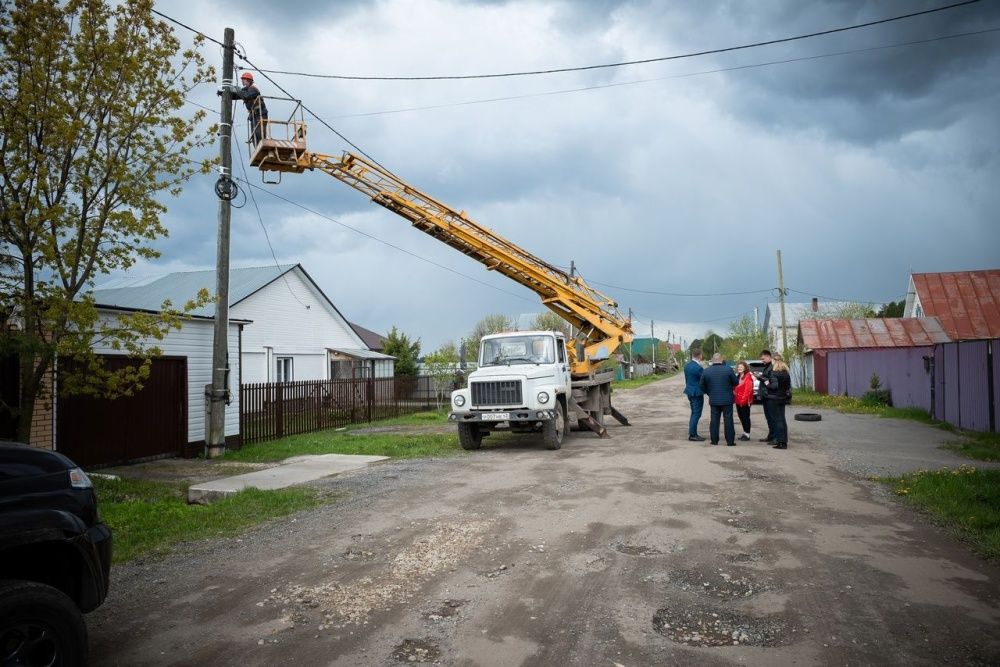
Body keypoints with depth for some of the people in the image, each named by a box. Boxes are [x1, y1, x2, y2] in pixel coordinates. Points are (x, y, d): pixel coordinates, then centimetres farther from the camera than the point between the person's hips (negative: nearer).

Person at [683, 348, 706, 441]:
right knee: (696, 414, -2)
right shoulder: (698, 368, -21)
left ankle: (692, 433, 22)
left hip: (690, 391, 9)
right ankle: (692, 435, 0)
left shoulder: (687, 365, 5)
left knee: (694, 413, 18)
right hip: (697, 393, -9)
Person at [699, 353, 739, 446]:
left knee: (714, 420, 10)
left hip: (713, 400, 2)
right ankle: (730, 441, 5)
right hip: (727, 399, -2)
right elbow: (736, 382, -2)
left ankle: (714, 440, 12)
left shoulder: (706, 371, -3)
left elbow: (703, 386, 3)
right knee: (728, 420, 4)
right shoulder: (728, 369, -11)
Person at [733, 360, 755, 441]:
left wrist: (743, 399, -20)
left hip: (744, 401, -8)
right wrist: (735, 398, 12)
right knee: (741, 416, 12)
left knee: (745, 417, -5)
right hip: (738, 401, 8)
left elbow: (748, 389, -16)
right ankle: (745, 432, 20)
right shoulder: (738, 377, 17)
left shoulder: (748, 377, -9)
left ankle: (747, 434, -1)